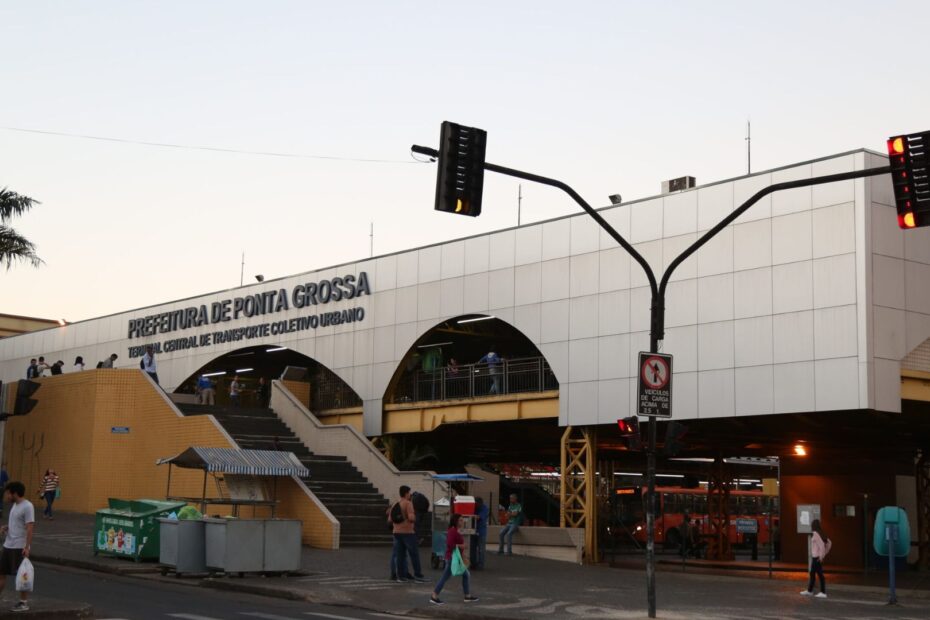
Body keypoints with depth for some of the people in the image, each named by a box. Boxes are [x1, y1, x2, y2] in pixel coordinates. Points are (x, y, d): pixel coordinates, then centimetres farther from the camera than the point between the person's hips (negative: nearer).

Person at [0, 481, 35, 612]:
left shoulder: (27, 506, -15)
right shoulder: (15, 505, 13)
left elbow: (30, 528, -19)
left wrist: (27, 547, -23)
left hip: (20, 547, -9)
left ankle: (24, 603, 10)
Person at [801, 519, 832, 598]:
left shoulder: (815, 534, -16)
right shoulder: (821, 534, 11)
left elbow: (821, 545, -26)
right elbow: (829, 543, 15)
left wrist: (821, 555, -21)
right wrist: (824, 553, 15)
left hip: (817, 557, -10)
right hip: (815, 557, 10)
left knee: (820, 574, -5)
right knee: (812, 574, 17)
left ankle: (823, 593, -2)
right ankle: (809, 590, 27)